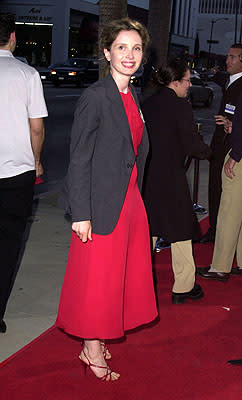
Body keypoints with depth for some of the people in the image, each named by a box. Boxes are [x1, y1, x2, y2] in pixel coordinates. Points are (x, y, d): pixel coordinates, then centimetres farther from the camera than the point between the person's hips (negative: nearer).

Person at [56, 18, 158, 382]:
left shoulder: (132, 96, 11)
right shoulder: (95, 96, -14)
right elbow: (79, 159, -16)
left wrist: (135, 195, 14)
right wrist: (81, 215, -18)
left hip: (130, 201, 8)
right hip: (102, 204, -8)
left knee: (122, 273, 16)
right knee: (98, 279, 4)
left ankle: (97, 341, 32)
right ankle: (92, 352, 21)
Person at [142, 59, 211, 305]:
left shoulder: (148, 104, 6)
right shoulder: (181, 105, -13)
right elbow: (192, 145, -13)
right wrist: (207, 151, 7)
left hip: (146, 175, 6)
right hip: (170, 178, -6)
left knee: (146, 231, 16)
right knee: (180, 231, 7)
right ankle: (183, 288, 15)